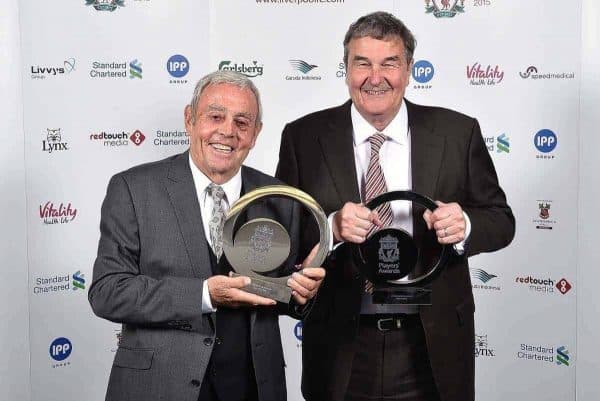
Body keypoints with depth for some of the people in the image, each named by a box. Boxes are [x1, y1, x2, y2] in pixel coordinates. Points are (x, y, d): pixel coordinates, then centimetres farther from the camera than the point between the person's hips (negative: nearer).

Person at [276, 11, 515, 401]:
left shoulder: (458, 132, -3)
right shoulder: (304, 137, -3)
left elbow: (500, 220, 1)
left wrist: (464, 225, -21)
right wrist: (331, 226, -24)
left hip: (434, 345, 1)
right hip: (341, 346, 0)